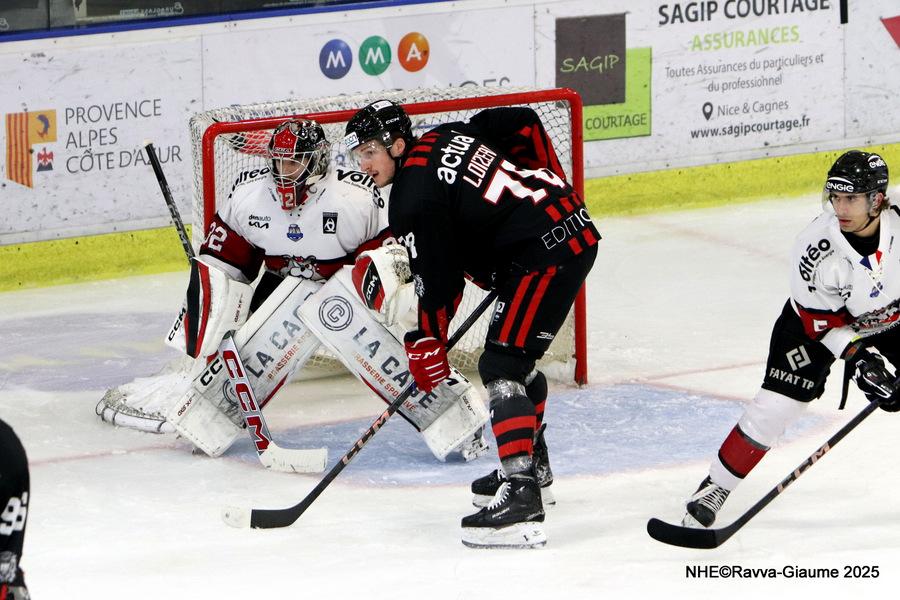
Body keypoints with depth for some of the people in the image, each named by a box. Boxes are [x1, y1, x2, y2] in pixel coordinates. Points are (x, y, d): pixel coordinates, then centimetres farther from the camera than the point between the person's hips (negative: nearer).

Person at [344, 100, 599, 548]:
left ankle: (521, 498, -27)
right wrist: (552, 188, 27)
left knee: (501, 368, -14)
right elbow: (524, 124, 19)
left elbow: (439, 282, -10)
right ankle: (533, 465, 41)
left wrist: (426, 346, 3)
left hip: (542, 254, -10)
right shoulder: (446, 137, 12)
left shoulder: (412, 199, -12)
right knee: (518, 357, 26)